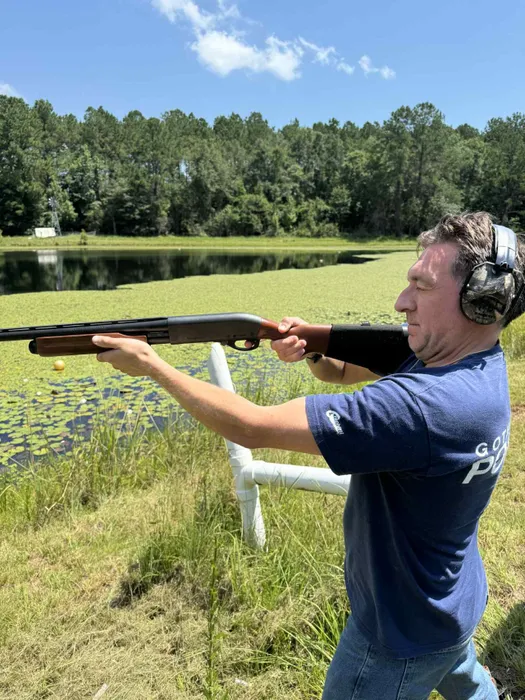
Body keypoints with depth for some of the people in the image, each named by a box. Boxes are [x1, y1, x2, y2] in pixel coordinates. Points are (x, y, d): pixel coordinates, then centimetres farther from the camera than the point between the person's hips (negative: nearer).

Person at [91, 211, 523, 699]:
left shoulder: (429, 404, -39)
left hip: (402, 632, -8)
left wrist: (151, 365, -26)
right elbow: (342, 369, 0)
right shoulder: (453, 355, -10)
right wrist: (309, 348, -22)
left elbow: (251, 427, -37)